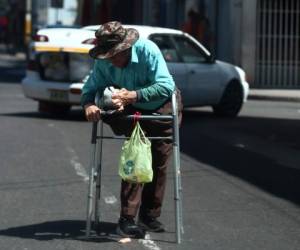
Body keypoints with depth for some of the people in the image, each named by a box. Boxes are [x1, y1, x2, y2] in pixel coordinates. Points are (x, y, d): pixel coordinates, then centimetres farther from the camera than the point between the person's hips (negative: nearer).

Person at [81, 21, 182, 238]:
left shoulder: (147, 50, -30)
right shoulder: (103, 62, -18)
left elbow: (166, 86, -35)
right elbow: (90, 88, -11)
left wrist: (133, 95, -46)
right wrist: (88, 105, -35)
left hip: (163, 108, -1)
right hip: (133, 113, 1)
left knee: (159, 162, 2)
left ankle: (150, 216, 17)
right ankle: (127, 219, -14)